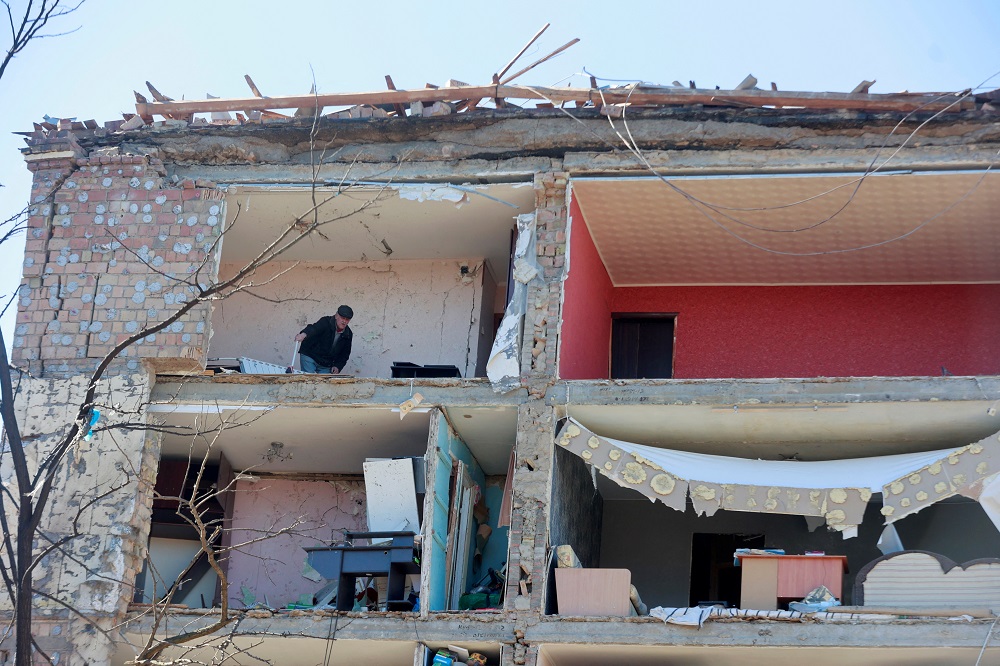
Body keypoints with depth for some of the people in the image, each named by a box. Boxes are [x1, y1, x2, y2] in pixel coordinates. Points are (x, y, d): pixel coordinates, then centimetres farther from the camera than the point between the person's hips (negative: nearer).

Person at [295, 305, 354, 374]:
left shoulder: (348, 335, -1)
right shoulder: (325, 322, -15)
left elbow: (345, 354, 11)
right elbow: (313, 329, -37)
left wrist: (337, 367, -4)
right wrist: (304, 334, -60)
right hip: (309, 357, -4)